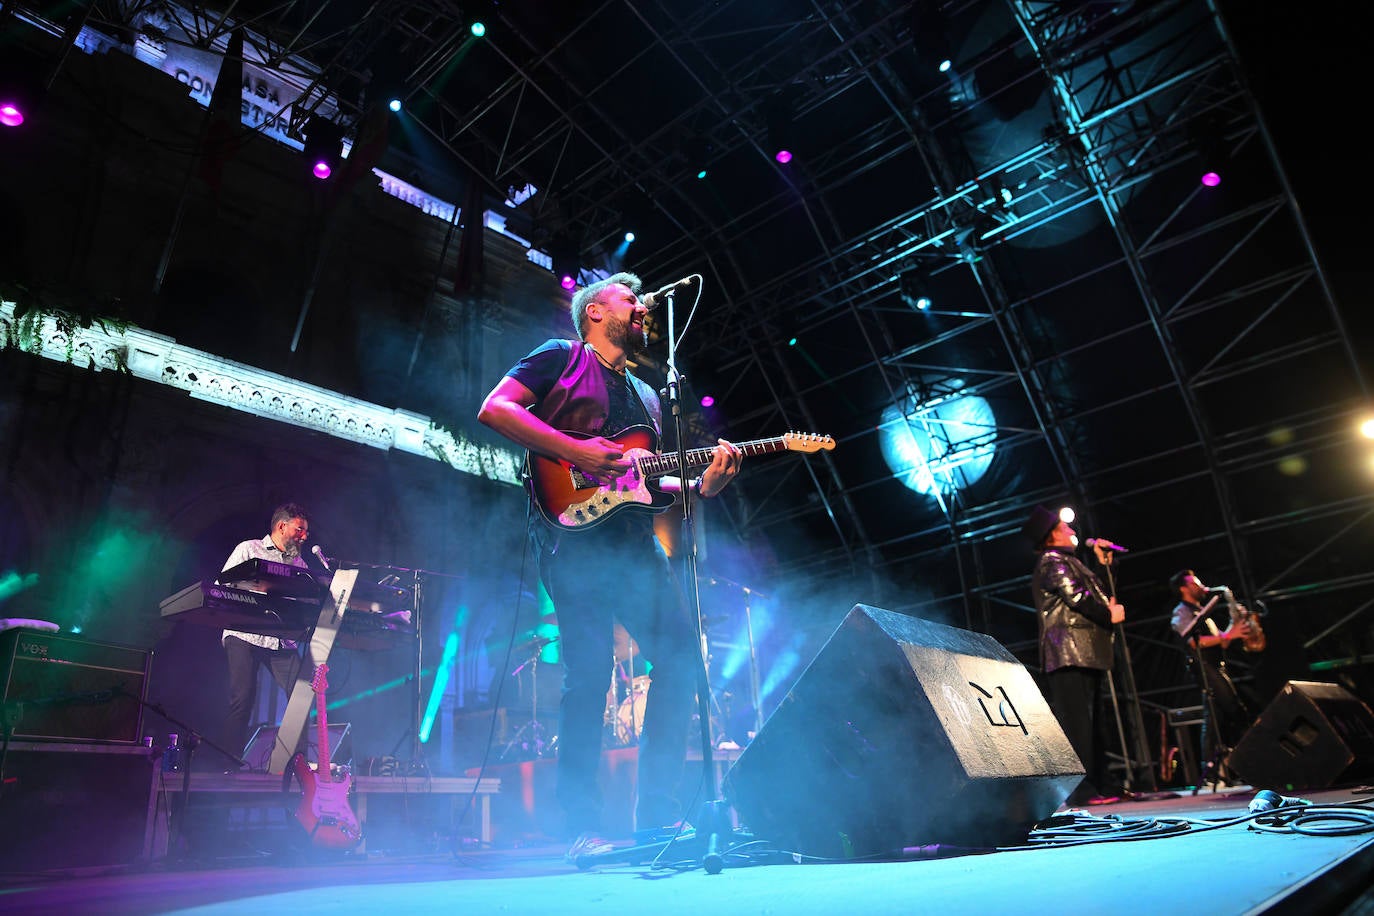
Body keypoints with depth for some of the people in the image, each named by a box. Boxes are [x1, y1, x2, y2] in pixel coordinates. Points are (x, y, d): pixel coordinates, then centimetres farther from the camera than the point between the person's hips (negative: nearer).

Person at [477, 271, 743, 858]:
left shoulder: (645, 396, 29)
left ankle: (657, 811, 6)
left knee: (680, 653, -3)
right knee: (590, 669, -10)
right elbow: (494, 409, -4)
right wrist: (576, 451, -13)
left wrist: (701, 485, 6)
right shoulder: (562, 357, 9)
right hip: (574, 530, -7)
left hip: (634, 539, 7)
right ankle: (583, 830, 0)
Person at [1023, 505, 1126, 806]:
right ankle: (1080, 790, -14)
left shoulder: (1067, 562, 27)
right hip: (1070, 655, -11)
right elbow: (1076, 597, -16)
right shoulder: (1053, 561, -5)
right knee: (1076, 722, -13)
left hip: (1086, 656, 11)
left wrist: (1103, 564, 22)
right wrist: (1108, 615, -5)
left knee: (1093, 724, 12)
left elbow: (1095, 593, 27)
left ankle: (1097, 786, 16)